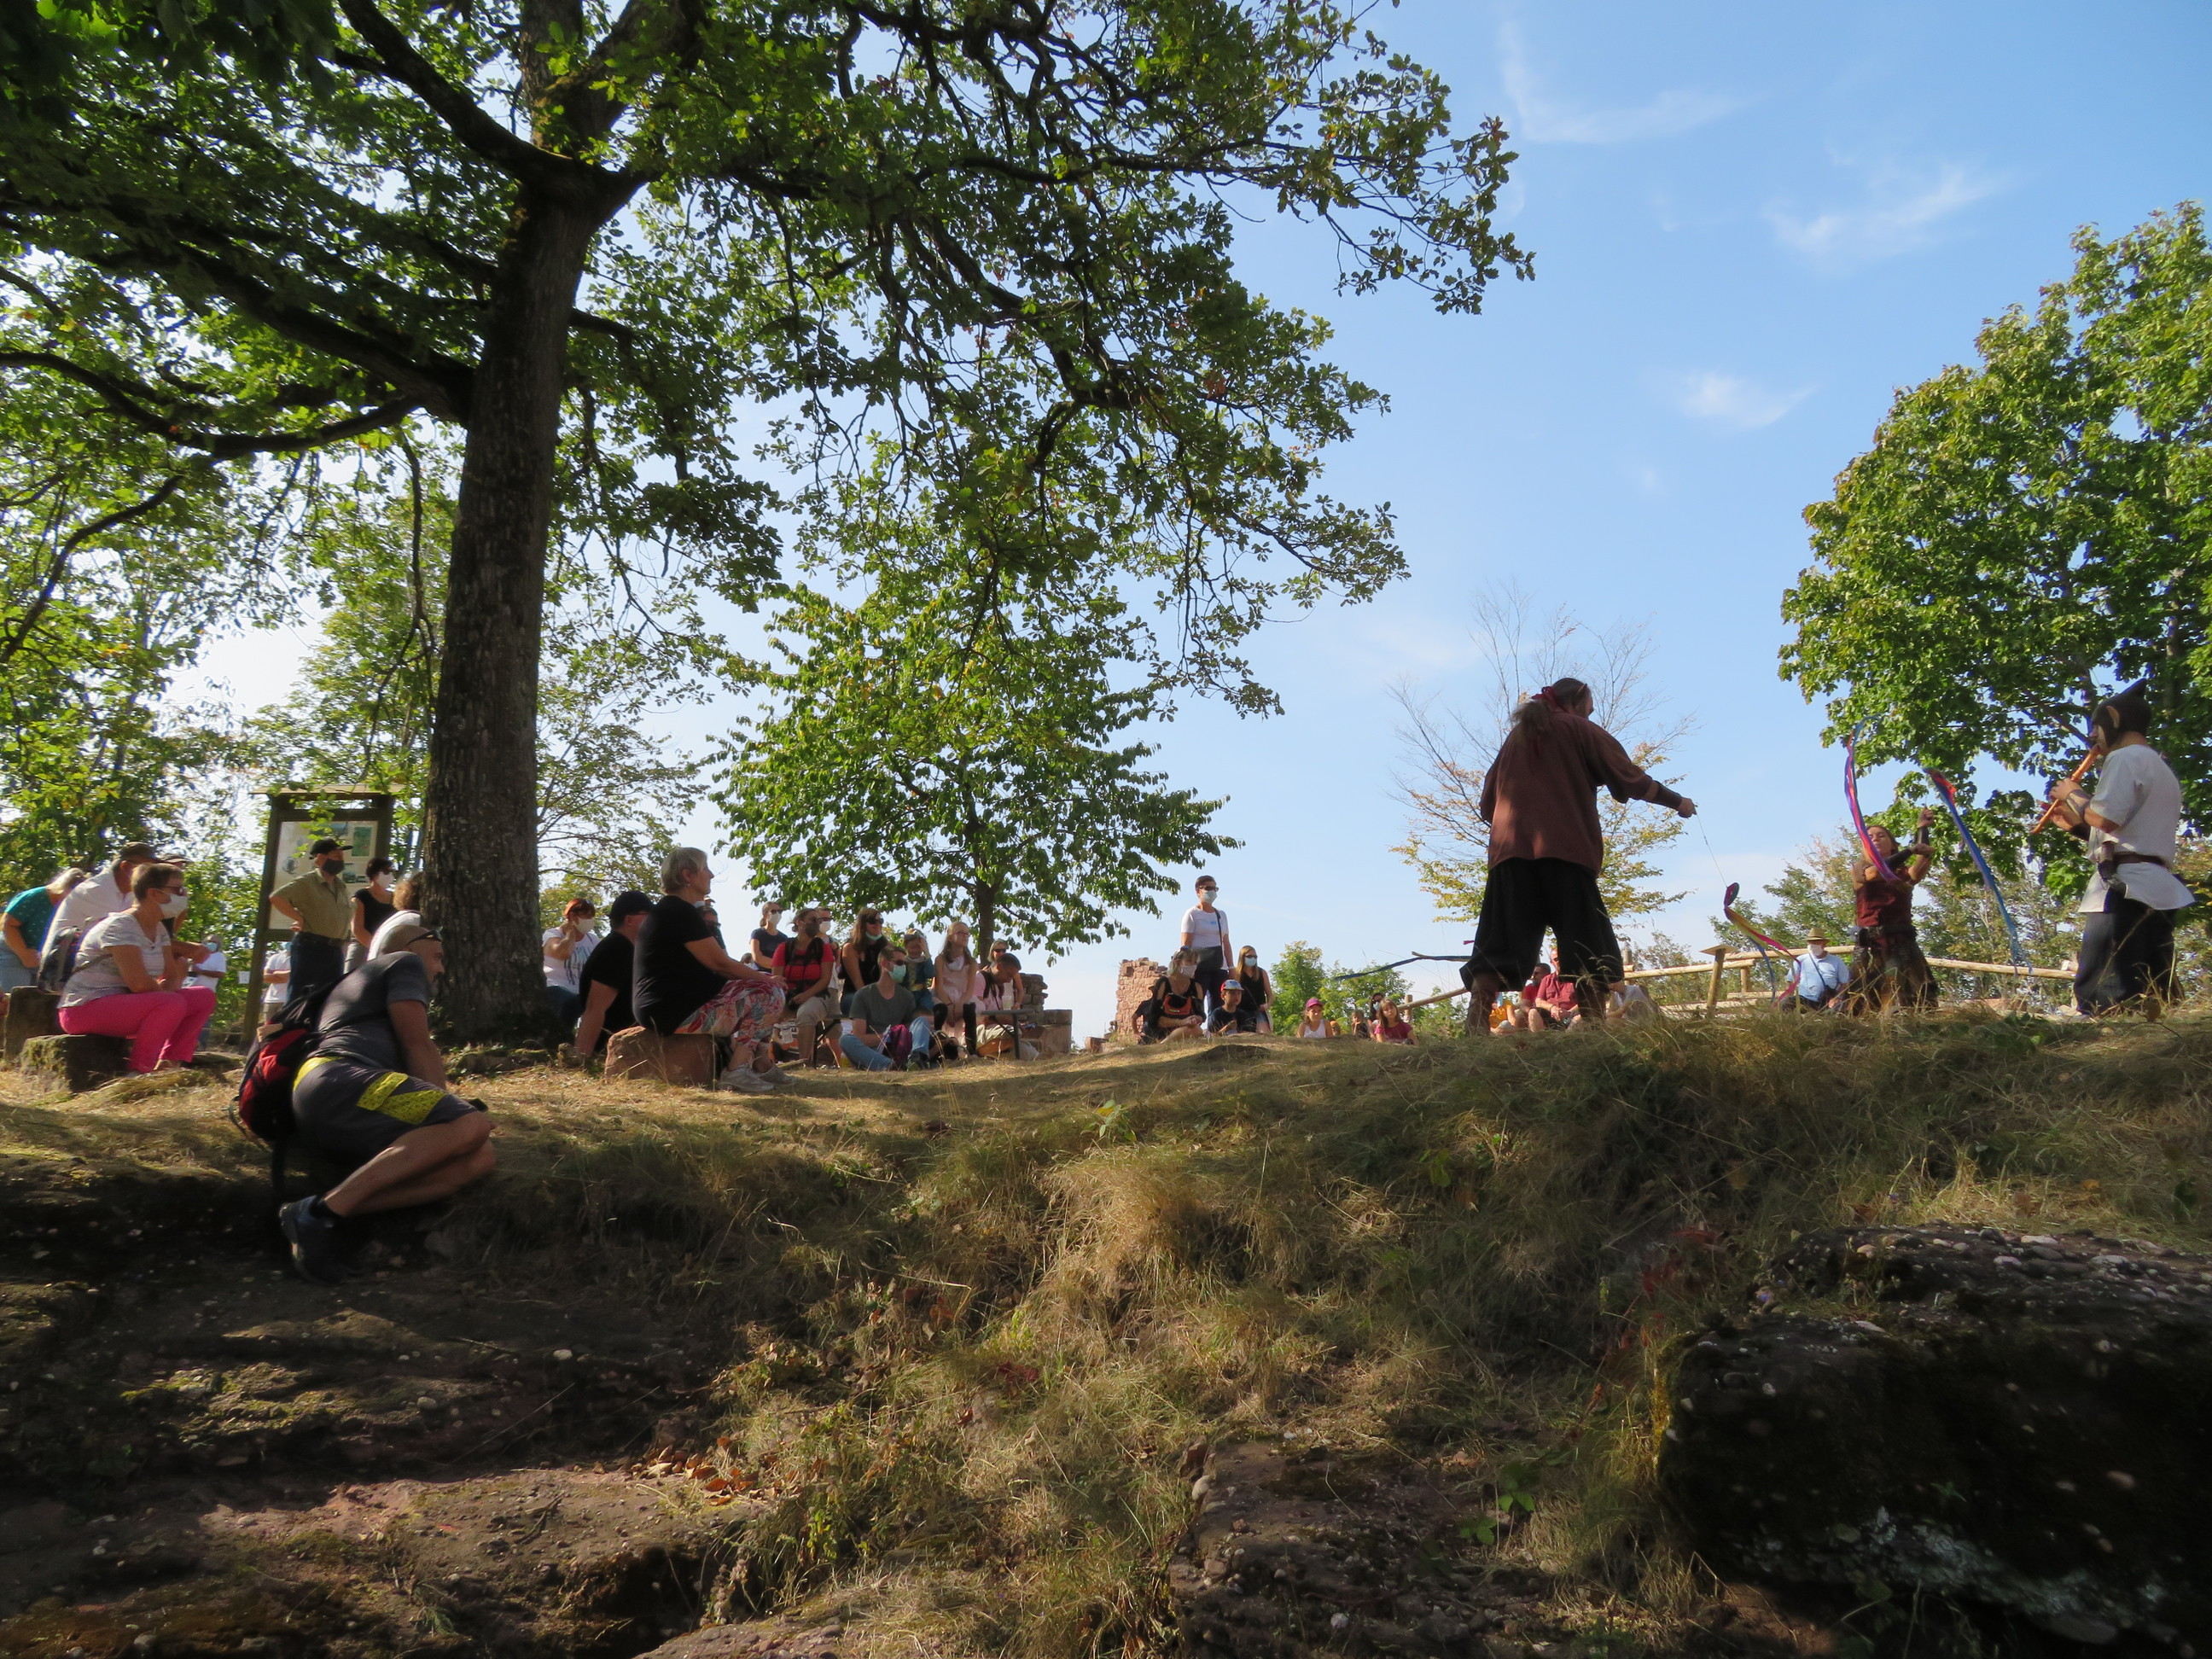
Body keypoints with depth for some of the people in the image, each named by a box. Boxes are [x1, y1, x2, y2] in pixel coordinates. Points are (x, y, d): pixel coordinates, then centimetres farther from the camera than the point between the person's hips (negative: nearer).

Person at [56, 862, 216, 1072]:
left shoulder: (159, 929, 10)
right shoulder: (120, 926, -18)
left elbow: (172, 976, 9)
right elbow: (139, 983, -27)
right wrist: (163, 990, -8)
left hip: (124, 1003, 9)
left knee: (204, 997, 0)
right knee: (172, 1003, -31)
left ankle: (172, 1064, -2)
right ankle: (139, 1071, -18)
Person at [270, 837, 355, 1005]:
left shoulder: (340, 886, 17)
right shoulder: (306, 882, -5)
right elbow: (276, 898, -17)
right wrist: (300, 918, -14)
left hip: (335, 950, 7)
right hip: (310, 947, -7)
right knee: (301, 998, -7)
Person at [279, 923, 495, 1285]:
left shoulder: (363, 977, 42)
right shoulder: (406, 962, 14)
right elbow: (417, 1045, 2)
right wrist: (445, 1112, 5)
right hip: (337, 1080, -9)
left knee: (477, 1159, -11)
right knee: (470, 1127, -32)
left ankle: (328, 1214, -24)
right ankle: (324, 1210, -31)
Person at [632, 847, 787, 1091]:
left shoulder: (669, 909, 18)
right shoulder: (680, 912, -15)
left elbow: (713, 963, 17)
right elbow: (719, 963, -15)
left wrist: (759, 975, 8)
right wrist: (764, 977, -1)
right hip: (677, 1013, -11)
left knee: (753, 986, 18)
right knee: (769, 994, -9)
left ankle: (761, 1063, 12)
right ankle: (738, 1069, -11)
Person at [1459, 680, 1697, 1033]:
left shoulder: (1516, 736, 25)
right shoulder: (1581, 730, 10)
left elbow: (1488, 803, 22)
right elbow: (1630, 779, 7)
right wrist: (1678, 802, 20)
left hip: (1510, 848, 4)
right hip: (1564, 849, -4)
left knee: (1502, 942, -4)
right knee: (1586, 942, 1)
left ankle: (1476, 1026, -19)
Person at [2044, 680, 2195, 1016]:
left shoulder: (2125, 757, -4)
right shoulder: (2162, 767, 28)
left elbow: (2106, 816, -18)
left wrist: (2073, 794, 0)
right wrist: (2076, 823, 23)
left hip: (2126, 887, -10)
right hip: (2159, 888, 10)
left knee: (2099, 1000, -15)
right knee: (2156, 999, 5)